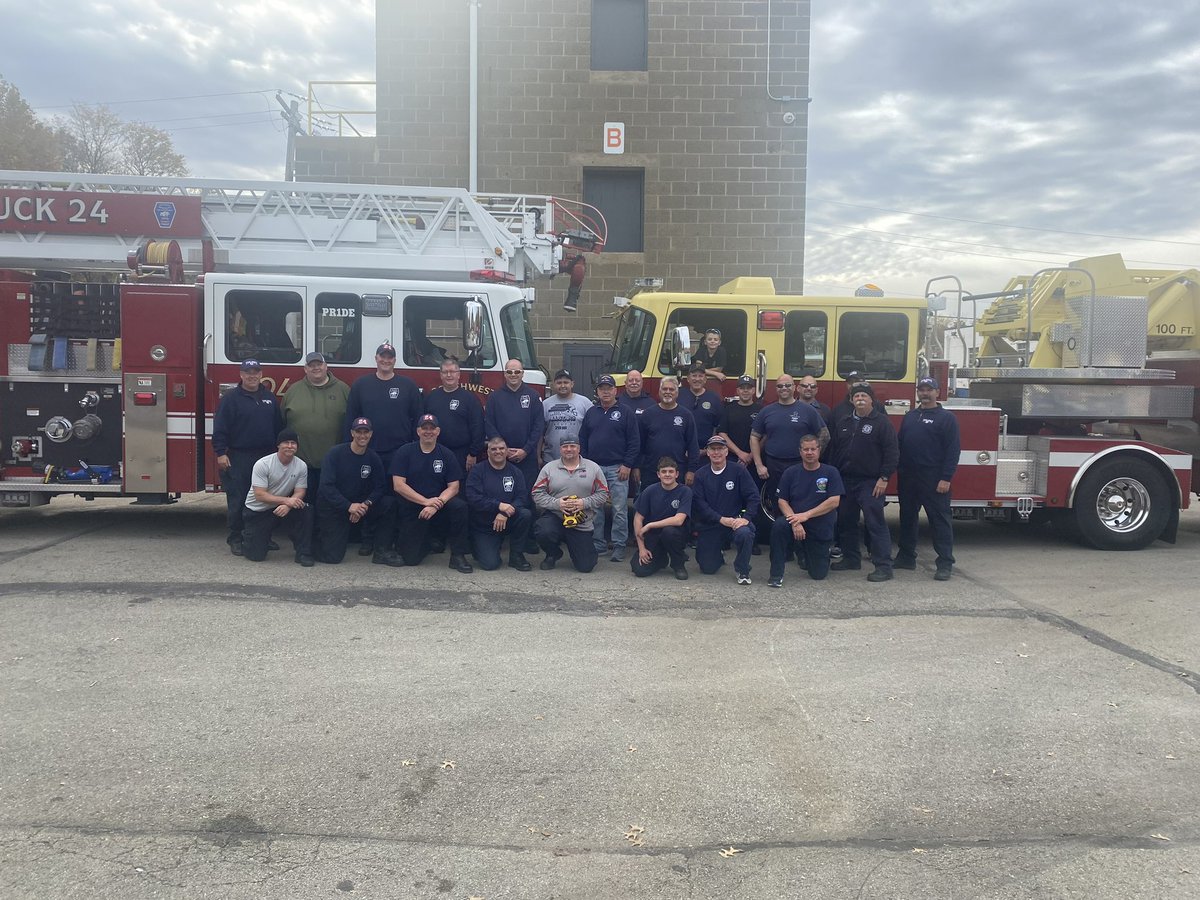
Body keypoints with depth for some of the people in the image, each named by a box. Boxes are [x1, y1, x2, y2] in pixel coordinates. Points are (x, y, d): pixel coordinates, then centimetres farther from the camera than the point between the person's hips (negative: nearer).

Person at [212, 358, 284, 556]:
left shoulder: (269, 398, 12)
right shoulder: (231, 399, -3)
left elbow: (279, 426, 17)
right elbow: (220, 428, -7)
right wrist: (221, 453, -14)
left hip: (266, 457, 5)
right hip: (238, 458, -5)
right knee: (237, 501, -1)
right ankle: (235, 539, 7)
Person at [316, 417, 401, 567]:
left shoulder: (373, 458, -2)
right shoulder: (335, 453, -14)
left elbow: (380, 487, -5)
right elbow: (326, 486, -20)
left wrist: (366, 504, -24)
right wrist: (348, 506, -27)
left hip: (360, 505, 4)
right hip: (332, 508, -3)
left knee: (389, 502, -22)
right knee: (332, 557, -11)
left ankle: (382, 551, -12)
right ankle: (321, 533, 24)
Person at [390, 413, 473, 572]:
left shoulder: (446, 455, 1)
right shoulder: (404, 452, -3)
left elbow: (453, 487, -4)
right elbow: (398, 485, -12)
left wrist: (435, 505, -22)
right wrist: (426, 501, -20)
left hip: (438, 504, 1)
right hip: (411, 509, -1)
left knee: (459, 506, -31)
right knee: (411, 559, -11)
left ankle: (458, 556, -17)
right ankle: (426, 542, 26)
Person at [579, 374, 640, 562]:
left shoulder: (625, 412, 1)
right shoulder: (591, 413, 12)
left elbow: (634, 442, -2)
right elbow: (582, 440, 14)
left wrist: (627, 465, -9)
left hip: (617, 469, -4)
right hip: (594, 467, 4)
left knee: (619, 509, -3)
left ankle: (619, 546, 3)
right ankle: (598, 544, 15)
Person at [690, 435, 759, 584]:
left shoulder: (739, 470, -3)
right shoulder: (701, 474, 2)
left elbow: (753, 496, -7)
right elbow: (698, 503, -7)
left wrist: (746, 518, -23)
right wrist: (721, 519, -18)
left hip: (735, 520, -1)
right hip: (709, 525, 2)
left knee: (745, 532, -36)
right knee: (708, 568, -3)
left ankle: (742, 570, -9)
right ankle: (719, 553, 35)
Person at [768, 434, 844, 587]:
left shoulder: (830, 472, -5)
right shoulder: (791, 473, -1)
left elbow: (834, 501, -14)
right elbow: (782, 501, -5)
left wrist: (806, 515, -22)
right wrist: (794, 521, -23)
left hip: (821, 529, 0)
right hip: (795, 523, 0)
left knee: (818, 574, 4)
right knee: (779, 526, -34)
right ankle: (776, 575, -21)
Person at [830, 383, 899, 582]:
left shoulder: (881, 422, -5)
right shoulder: (844, 422, 13)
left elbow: (892, 452, -9)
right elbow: (836, 450, 18)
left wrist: (884, 478, -15)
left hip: (870, 483, -6)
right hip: (845, 481, 6)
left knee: (875, 523, -8)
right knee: (846, 522, 12)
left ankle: (884, 566, -7)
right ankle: (851, 558, 26)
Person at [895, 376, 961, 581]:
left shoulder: (946, 418, -3)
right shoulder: (909, 416, 15)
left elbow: (953, 449, -9)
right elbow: (900, 444, 18)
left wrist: (946, 478, -16)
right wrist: (898, 471, 8)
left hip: (933, 479, -6)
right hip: (908, 477, 6)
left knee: (940, 519, -4)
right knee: (907, 517, 13)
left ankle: (945, 563, -1)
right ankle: (906, 556, 24)